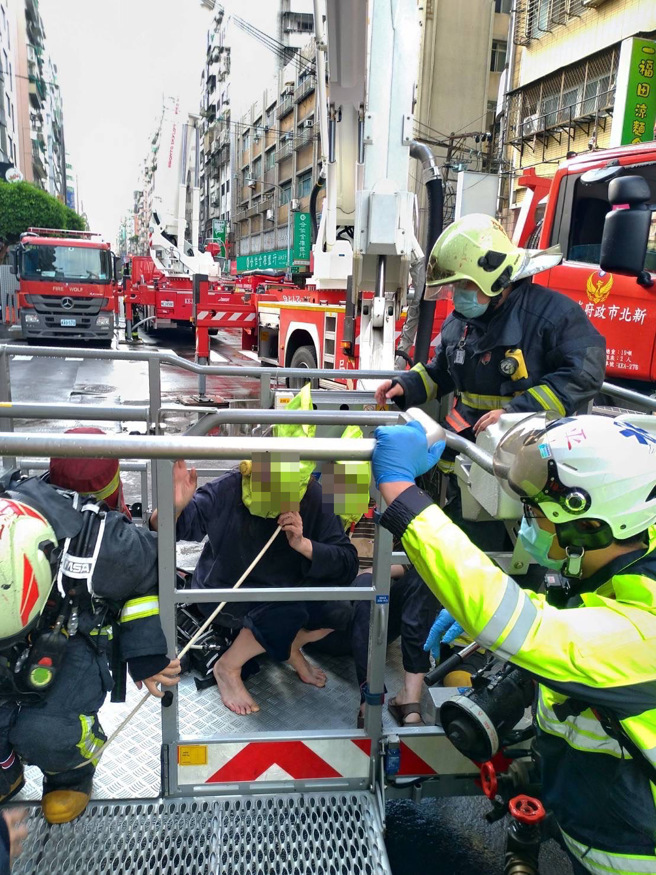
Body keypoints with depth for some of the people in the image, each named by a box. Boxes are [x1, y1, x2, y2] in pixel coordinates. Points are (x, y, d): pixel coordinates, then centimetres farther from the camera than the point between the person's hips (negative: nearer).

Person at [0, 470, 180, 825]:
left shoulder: (99, 545, -36)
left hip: (83, 633, -3)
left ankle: (72, 774, 13)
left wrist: (146, 655, -13)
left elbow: (154, 571, -14)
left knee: (42, 732, -23)